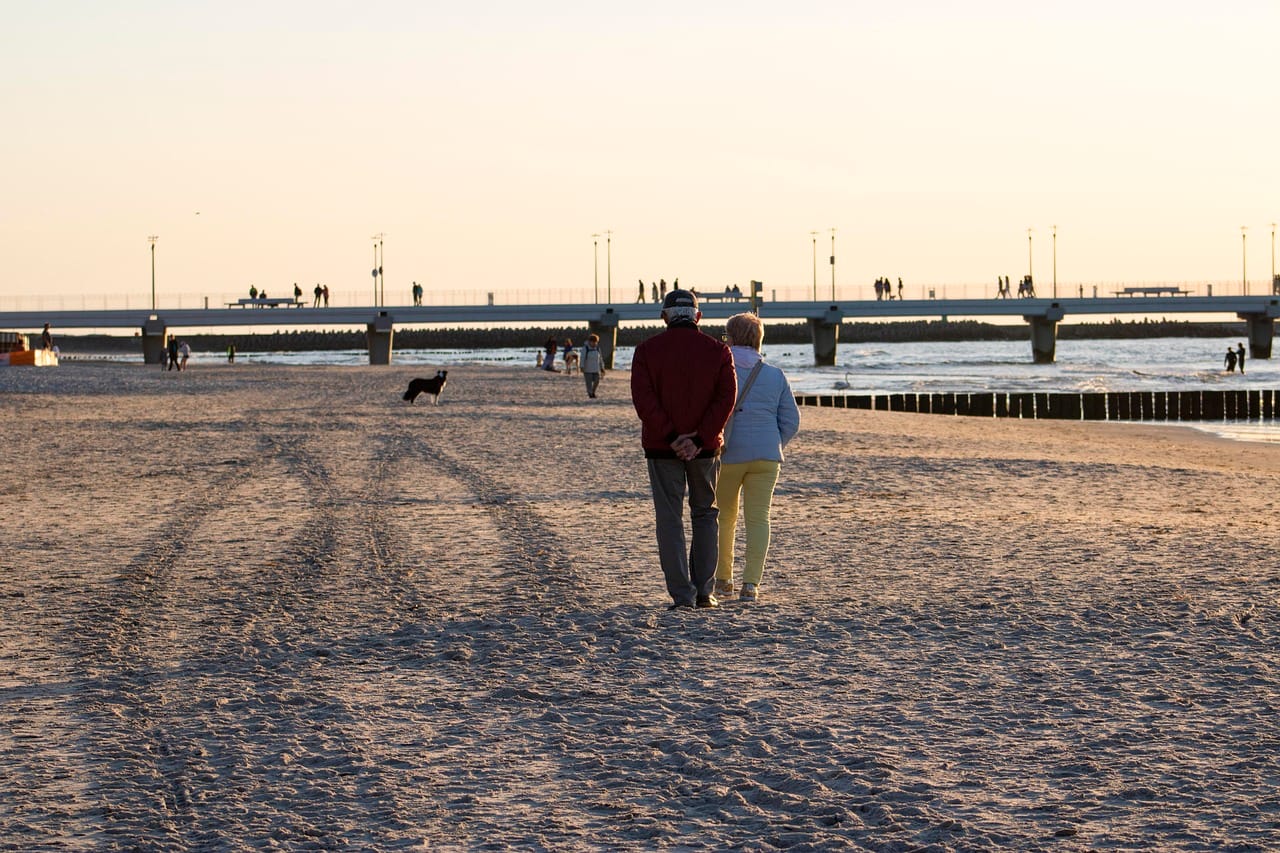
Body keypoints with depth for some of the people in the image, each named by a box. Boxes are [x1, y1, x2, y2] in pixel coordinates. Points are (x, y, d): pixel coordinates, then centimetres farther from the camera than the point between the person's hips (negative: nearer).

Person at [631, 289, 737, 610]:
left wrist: (671, 437, -13)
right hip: (705, 448, 1)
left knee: (669, 519, 3)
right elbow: (725, 399, -8)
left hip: (661, 446, -1)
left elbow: (643, 399, -12)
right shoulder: (718, 351, 1)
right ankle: (704, 591, 10)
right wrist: (699, 439, -13)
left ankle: (682, 594, -4)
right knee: (704, 515, 14)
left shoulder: (647, 350, -2)